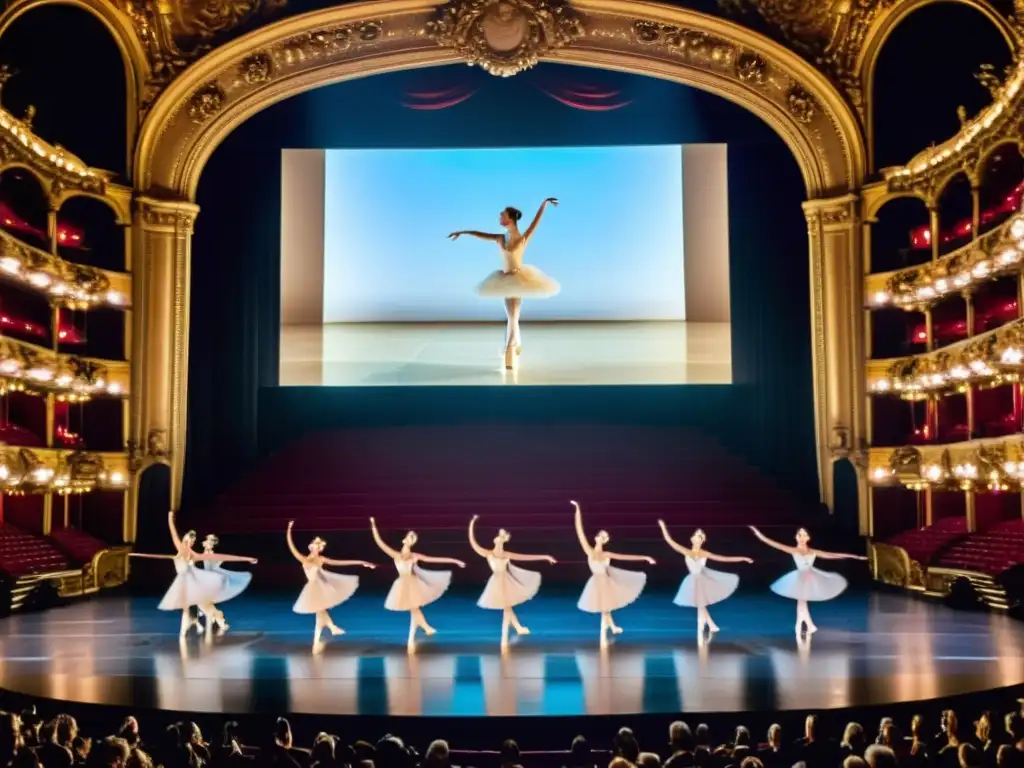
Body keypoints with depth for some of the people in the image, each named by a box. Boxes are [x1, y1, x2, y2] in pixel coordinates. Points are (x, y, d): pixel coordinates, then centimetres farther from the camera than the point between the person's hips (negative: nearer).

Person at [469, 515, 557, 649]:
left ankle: (504, 638, 19)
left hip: (507, 582, 2)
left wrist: (545, 557, -1)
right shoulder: (488, 554, -7)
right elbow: (473, 542, -16)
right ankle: (519, 628, 23)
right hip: (497, 583, -2)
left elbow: (527, 557, 2)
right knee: (506, 608, 6)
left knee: (507, 609, 8)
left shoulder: (507, 555, 0)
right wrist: (472, 524, -23)